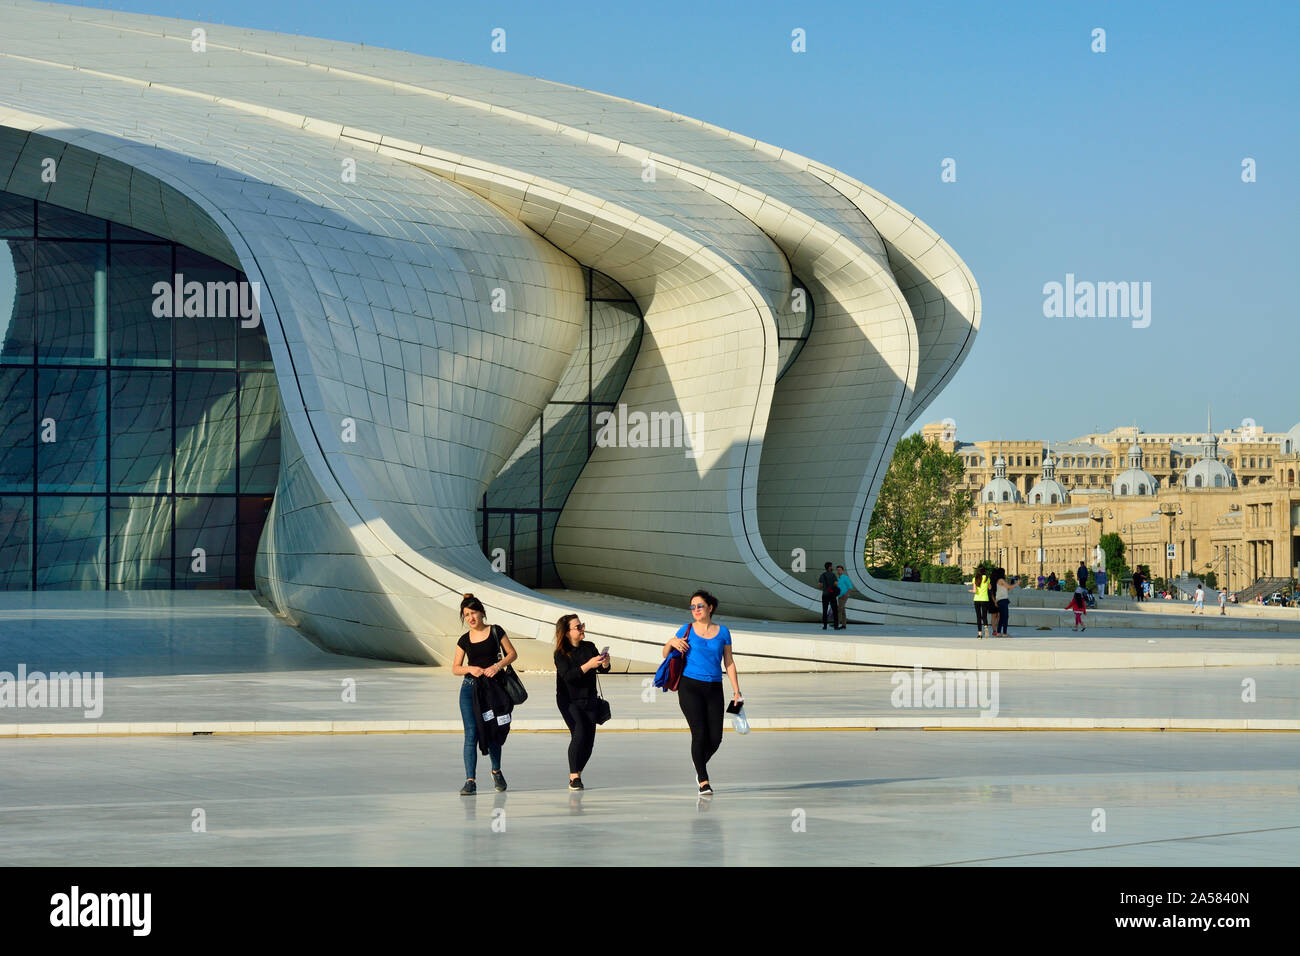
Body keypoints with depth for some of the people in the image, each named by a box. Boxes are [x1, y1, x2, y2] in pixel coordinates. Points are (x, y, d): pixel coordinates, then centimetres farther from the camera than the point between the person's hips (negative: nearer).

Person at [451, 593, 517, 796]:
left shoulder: (495, 632, 2)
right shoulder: (464, 640, 7)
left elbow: (512, 653, 3)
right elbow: (455, 668, 9)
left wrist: (497, 666, -14)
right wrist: (470, 669, -11)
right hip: (470, 689, 1)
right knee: (471, 734, -9)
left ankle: (496, 771, 34)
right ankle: (470, 781, -11)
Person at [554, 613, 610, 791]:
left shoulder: (589, 647, 5)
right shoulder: (561, 654, -9)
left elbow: (603, 670, 5)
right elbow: (568, 676, -22)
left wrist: (605, 663, -18)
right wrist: (588, 665, -31)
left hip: (589, 700, 5)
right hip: (569, 701, -5)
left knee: (589, 740, 0)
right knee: (579, 735, -21)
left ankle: (576, 773, 19)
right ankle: (574, 777, -13)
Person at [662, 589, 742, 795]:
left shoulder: (722, 631, 8)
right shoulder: (687, 630, 5)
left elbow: (729, 662, 11)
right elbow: (665, 654, 14)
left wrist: (736, 690, 7)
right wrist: (671, 642, -8)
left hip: (714, 689, 2)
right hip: (690, 687, -2)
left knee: (715, 738, -2)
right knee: (700, 734, -11)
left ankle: (700, 768, 27)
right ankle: (703, 782, -3)